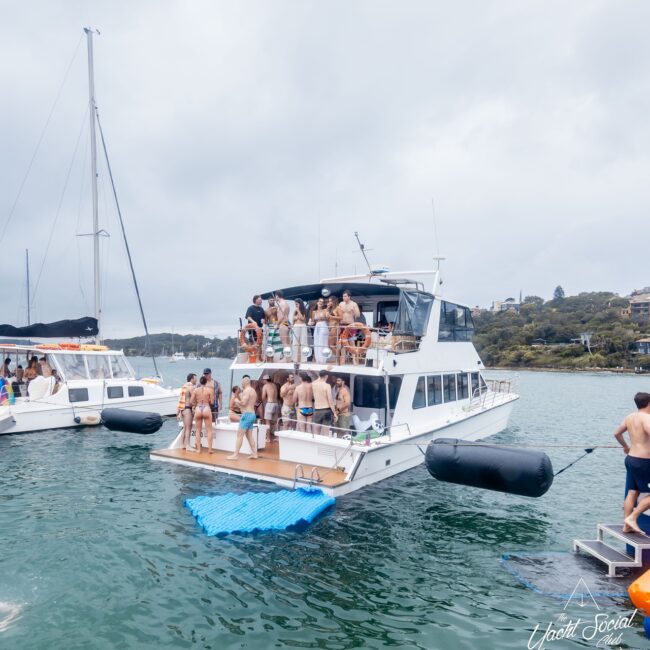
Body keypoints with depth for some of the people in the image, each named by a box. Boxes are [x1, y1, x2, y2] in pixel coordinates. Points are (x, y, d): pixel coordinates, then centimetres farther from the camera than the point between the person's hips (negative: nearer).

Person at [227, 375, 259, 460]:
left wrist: (237, 400, -4)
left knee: (239, 435, -7)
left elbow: (243, 403, -22)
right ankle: (254, 453, 13)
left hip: (247, 414, -10)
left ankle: (235, 455, -6)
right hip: (252, 414, 10)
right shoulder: (253, 391, 18)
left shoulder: (246, 390, -12)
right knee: (249, 436, 14)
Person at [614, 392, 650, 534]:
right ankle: (632, 518, 0)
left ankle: (626, 525, 14)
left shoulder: (630, 417, 9)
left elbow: (617, 433, 21)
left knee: (632, 493, 12)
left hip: (631, 458, 8)